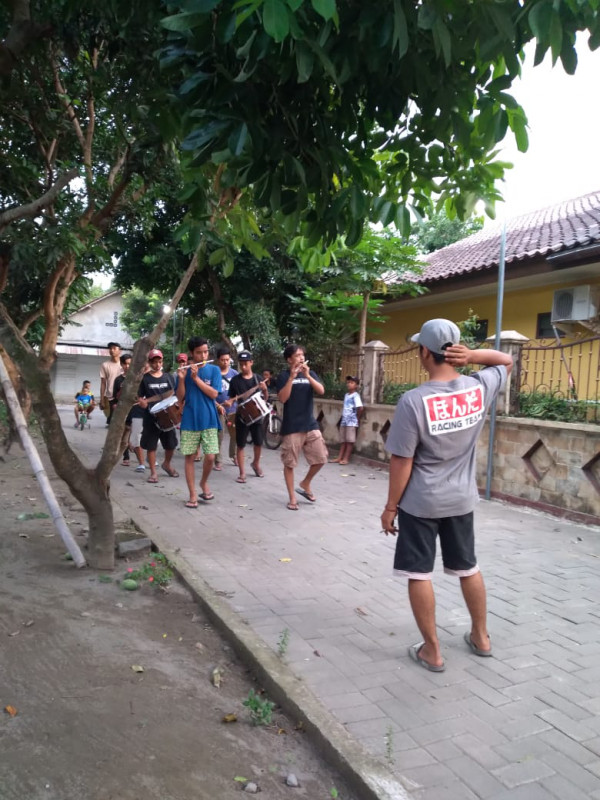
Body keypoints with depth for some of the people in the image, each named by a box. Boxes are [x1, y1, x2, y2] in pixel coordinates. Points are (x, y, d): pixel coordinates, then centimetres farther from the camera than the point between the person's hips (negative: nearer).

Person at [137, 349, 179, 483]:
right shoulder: (144, 378, -1)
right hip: (150, 417, -3)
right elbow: (139, 397, -1)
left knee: (171, 444, 10)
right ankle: (153, 472, 13)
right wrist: (142, 402, -22)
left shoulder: (168, 377, 7)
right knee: (151, 445, 2)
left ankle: (167, 464, 36)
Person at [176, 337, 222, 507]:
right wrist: (181, 379, -16)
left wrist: (196, 378, -17)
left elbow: (213, 394, -10)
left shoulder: (214, 370, 1)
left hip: (209, 420, -1)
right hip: (190, 421, 1)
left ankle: (204, 483, 24)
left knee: (210, 457, -4)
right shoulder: (184, 371, 3)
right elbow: (180, 398, 0)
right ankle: (193, 495, 11)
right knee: (189, 457, 2)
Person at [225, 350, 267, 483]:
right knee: (240, 445, 1)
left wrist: (265, 390, -13)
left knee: (258, 442, 8)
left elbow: (264, 398, 7)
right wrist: (230, 402, -18)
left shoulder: (257, 378, 3)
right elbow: (232, 398, 4)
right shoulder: (235, 380, -2)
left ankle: (256, 463, 35)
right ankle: (242, 473, 10)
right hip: (242, 415, -1)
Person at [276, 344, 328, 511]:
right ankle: (292, 497, 14)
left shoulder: (310, 374, 10)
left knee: (321, 458, 2)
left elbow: (321, 391, -6)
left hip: (310, 425, 4)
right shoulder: (283, 376, -2)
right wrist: (292, 377, -20)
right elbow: (282, 398, -14)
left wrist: (307, 376, -18)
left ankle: (305, 484, 26)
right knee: (289, 464, 2)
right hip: (291, 427, -4)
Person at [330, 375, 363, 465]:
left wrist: (357, 419, -10)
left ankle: (346, 458, 0)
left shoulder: (355, 396, -12)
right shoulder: (346, 395, 13)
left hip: (352, 422, -8)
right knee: (342, 440, 10)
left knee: (349, 441, -2)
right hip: (344, 421, 8)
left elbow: (361, 408, -20)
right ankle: (340, 457, 13)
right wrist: (343, 416, 10)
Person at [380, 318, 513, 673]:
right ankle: (481, 637, 39)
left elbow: (402, 462, -17)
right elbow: (507, 361, 13)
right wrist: (472, 356, -7)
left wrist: (391, 506, -5)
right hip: (462, 499, 5)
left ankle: (432, 651, 21)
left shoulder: (413, 401, -21)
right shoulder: (479, 389, -8)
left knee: (419, 574, 10)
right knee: (468, 568, 22)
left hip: (420, 503, -5)